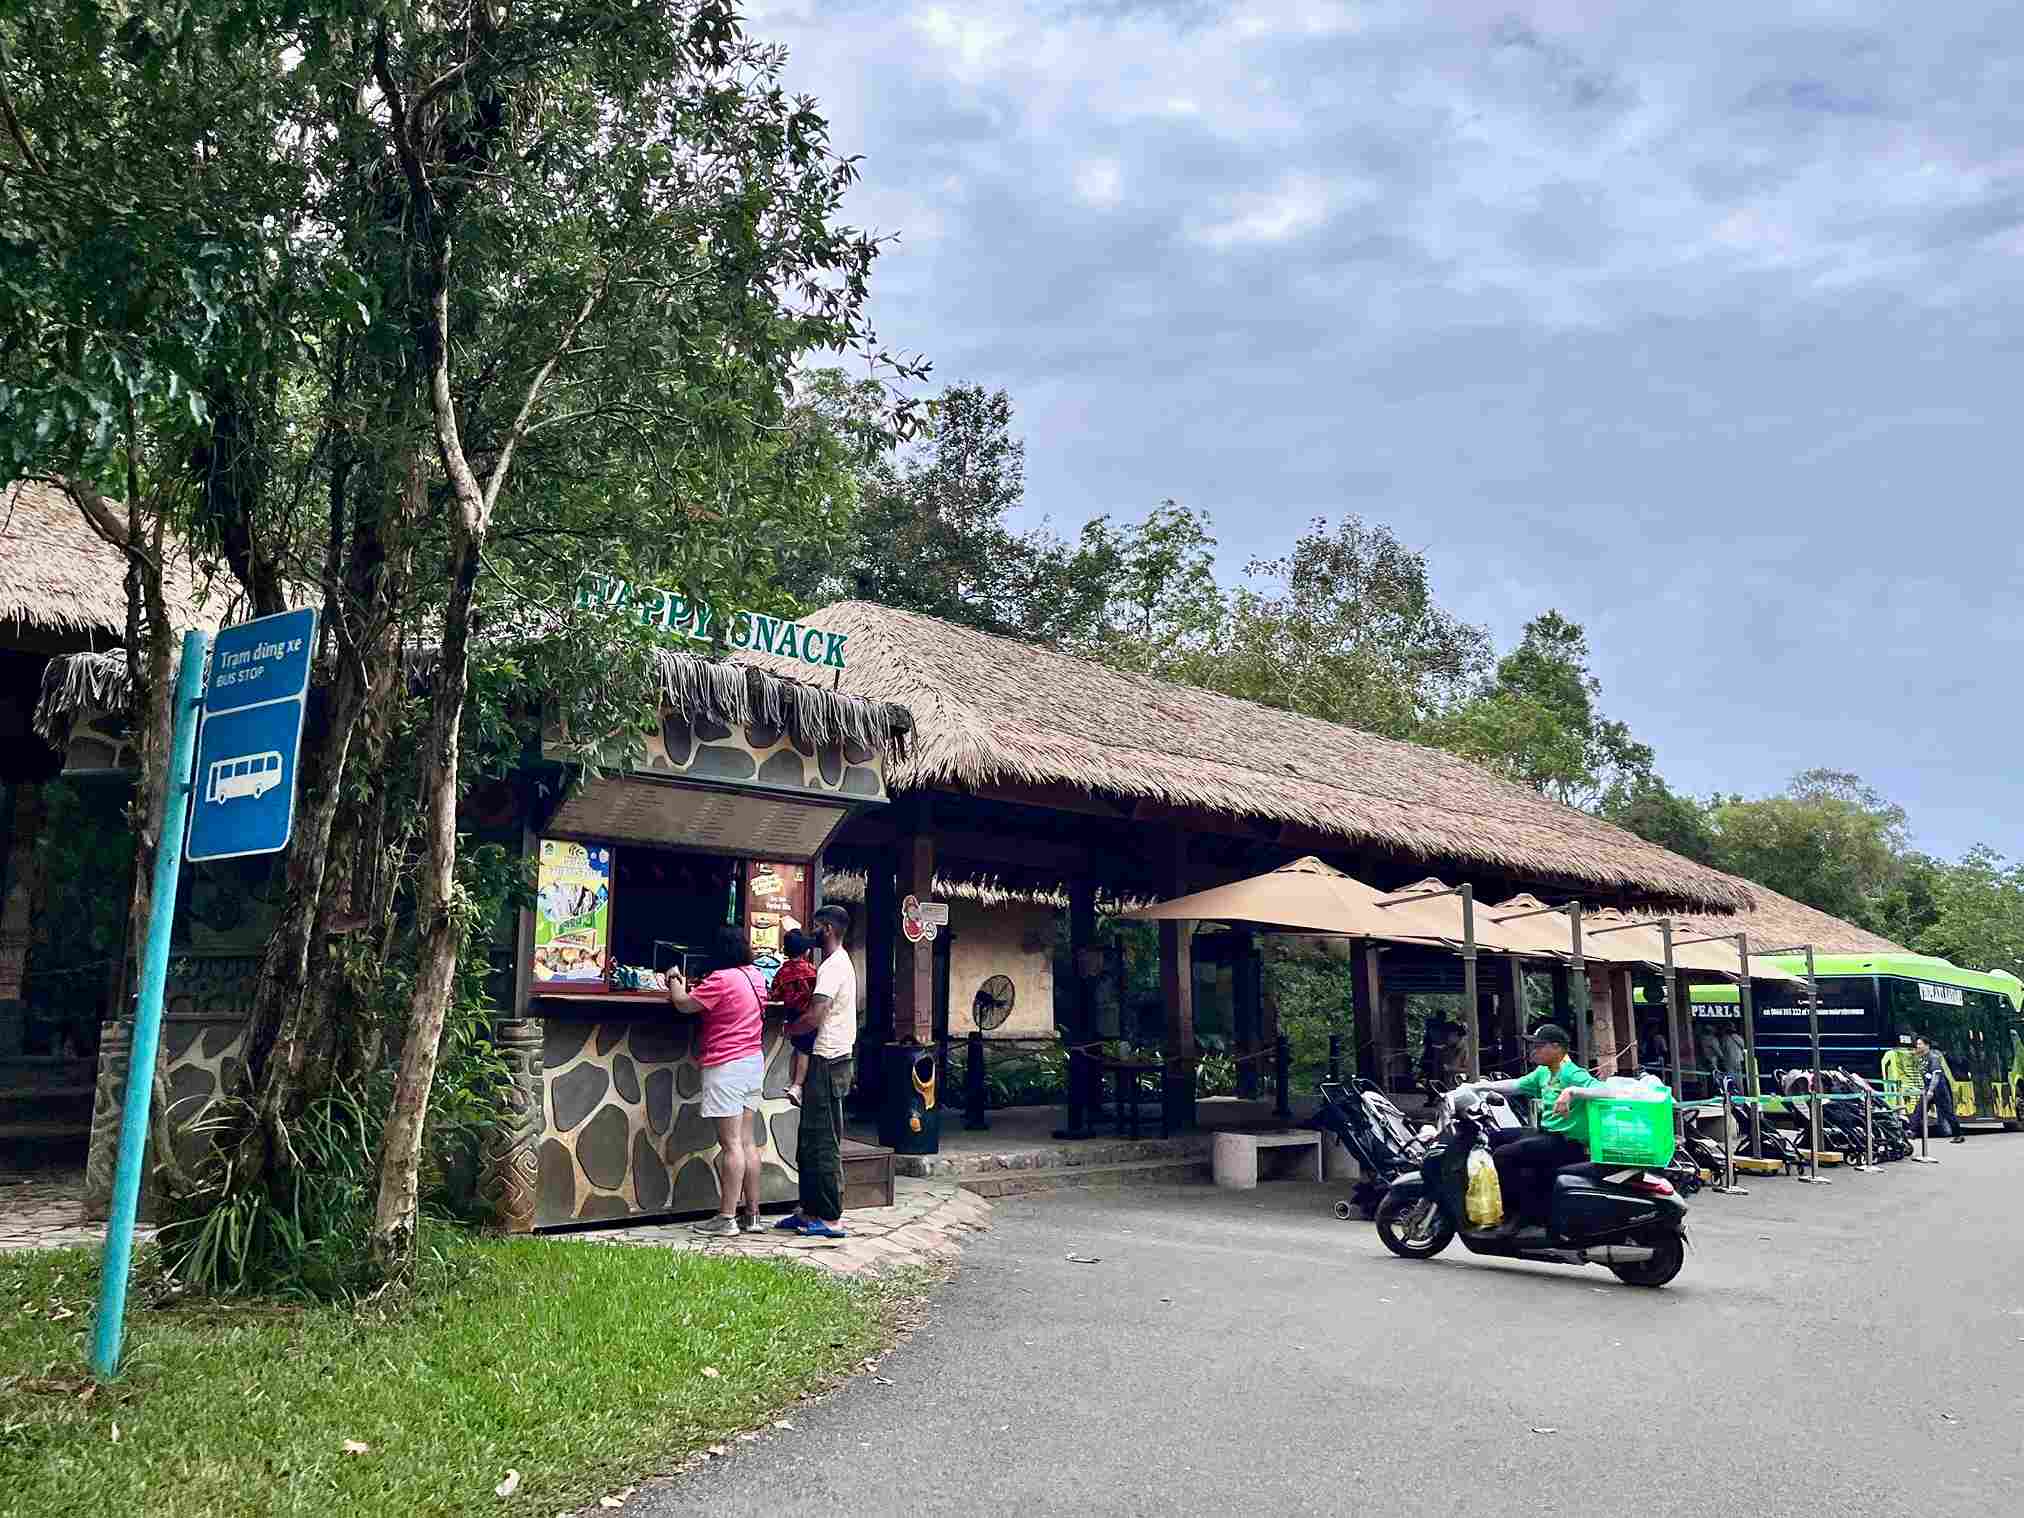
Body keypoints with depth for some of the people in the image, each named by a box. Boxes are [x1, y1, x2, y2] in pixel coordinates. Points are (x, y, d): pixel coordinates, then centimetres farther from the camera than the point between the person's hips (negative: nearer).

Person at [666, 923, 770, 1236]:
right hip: (754, 1061, 8)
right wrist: (698, 986, 17)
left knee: (730, 1144, -6)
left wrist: (674, 981, 6)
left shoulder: (721, 979, -16)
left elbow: (684, 1004, -12)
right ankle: (751, 1214, 14)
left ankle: (727, 1217, -2)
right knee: (746, 1142, 11)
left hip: (726, 1066, -8)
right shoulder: (755, 976, 10)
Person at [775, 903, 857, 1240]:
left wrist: (785, 1030, -7)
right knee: (810, 1142, 15)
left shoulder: (834, 965, -16)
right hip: (825, 1060, 11)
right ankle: (810, 1210, 22)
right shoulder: (837, 962, 18)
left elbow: (814, 1016, -23)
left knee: (824, 1143, -5)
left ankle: (831, 1219, 0)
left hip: (828, 1063, -11)